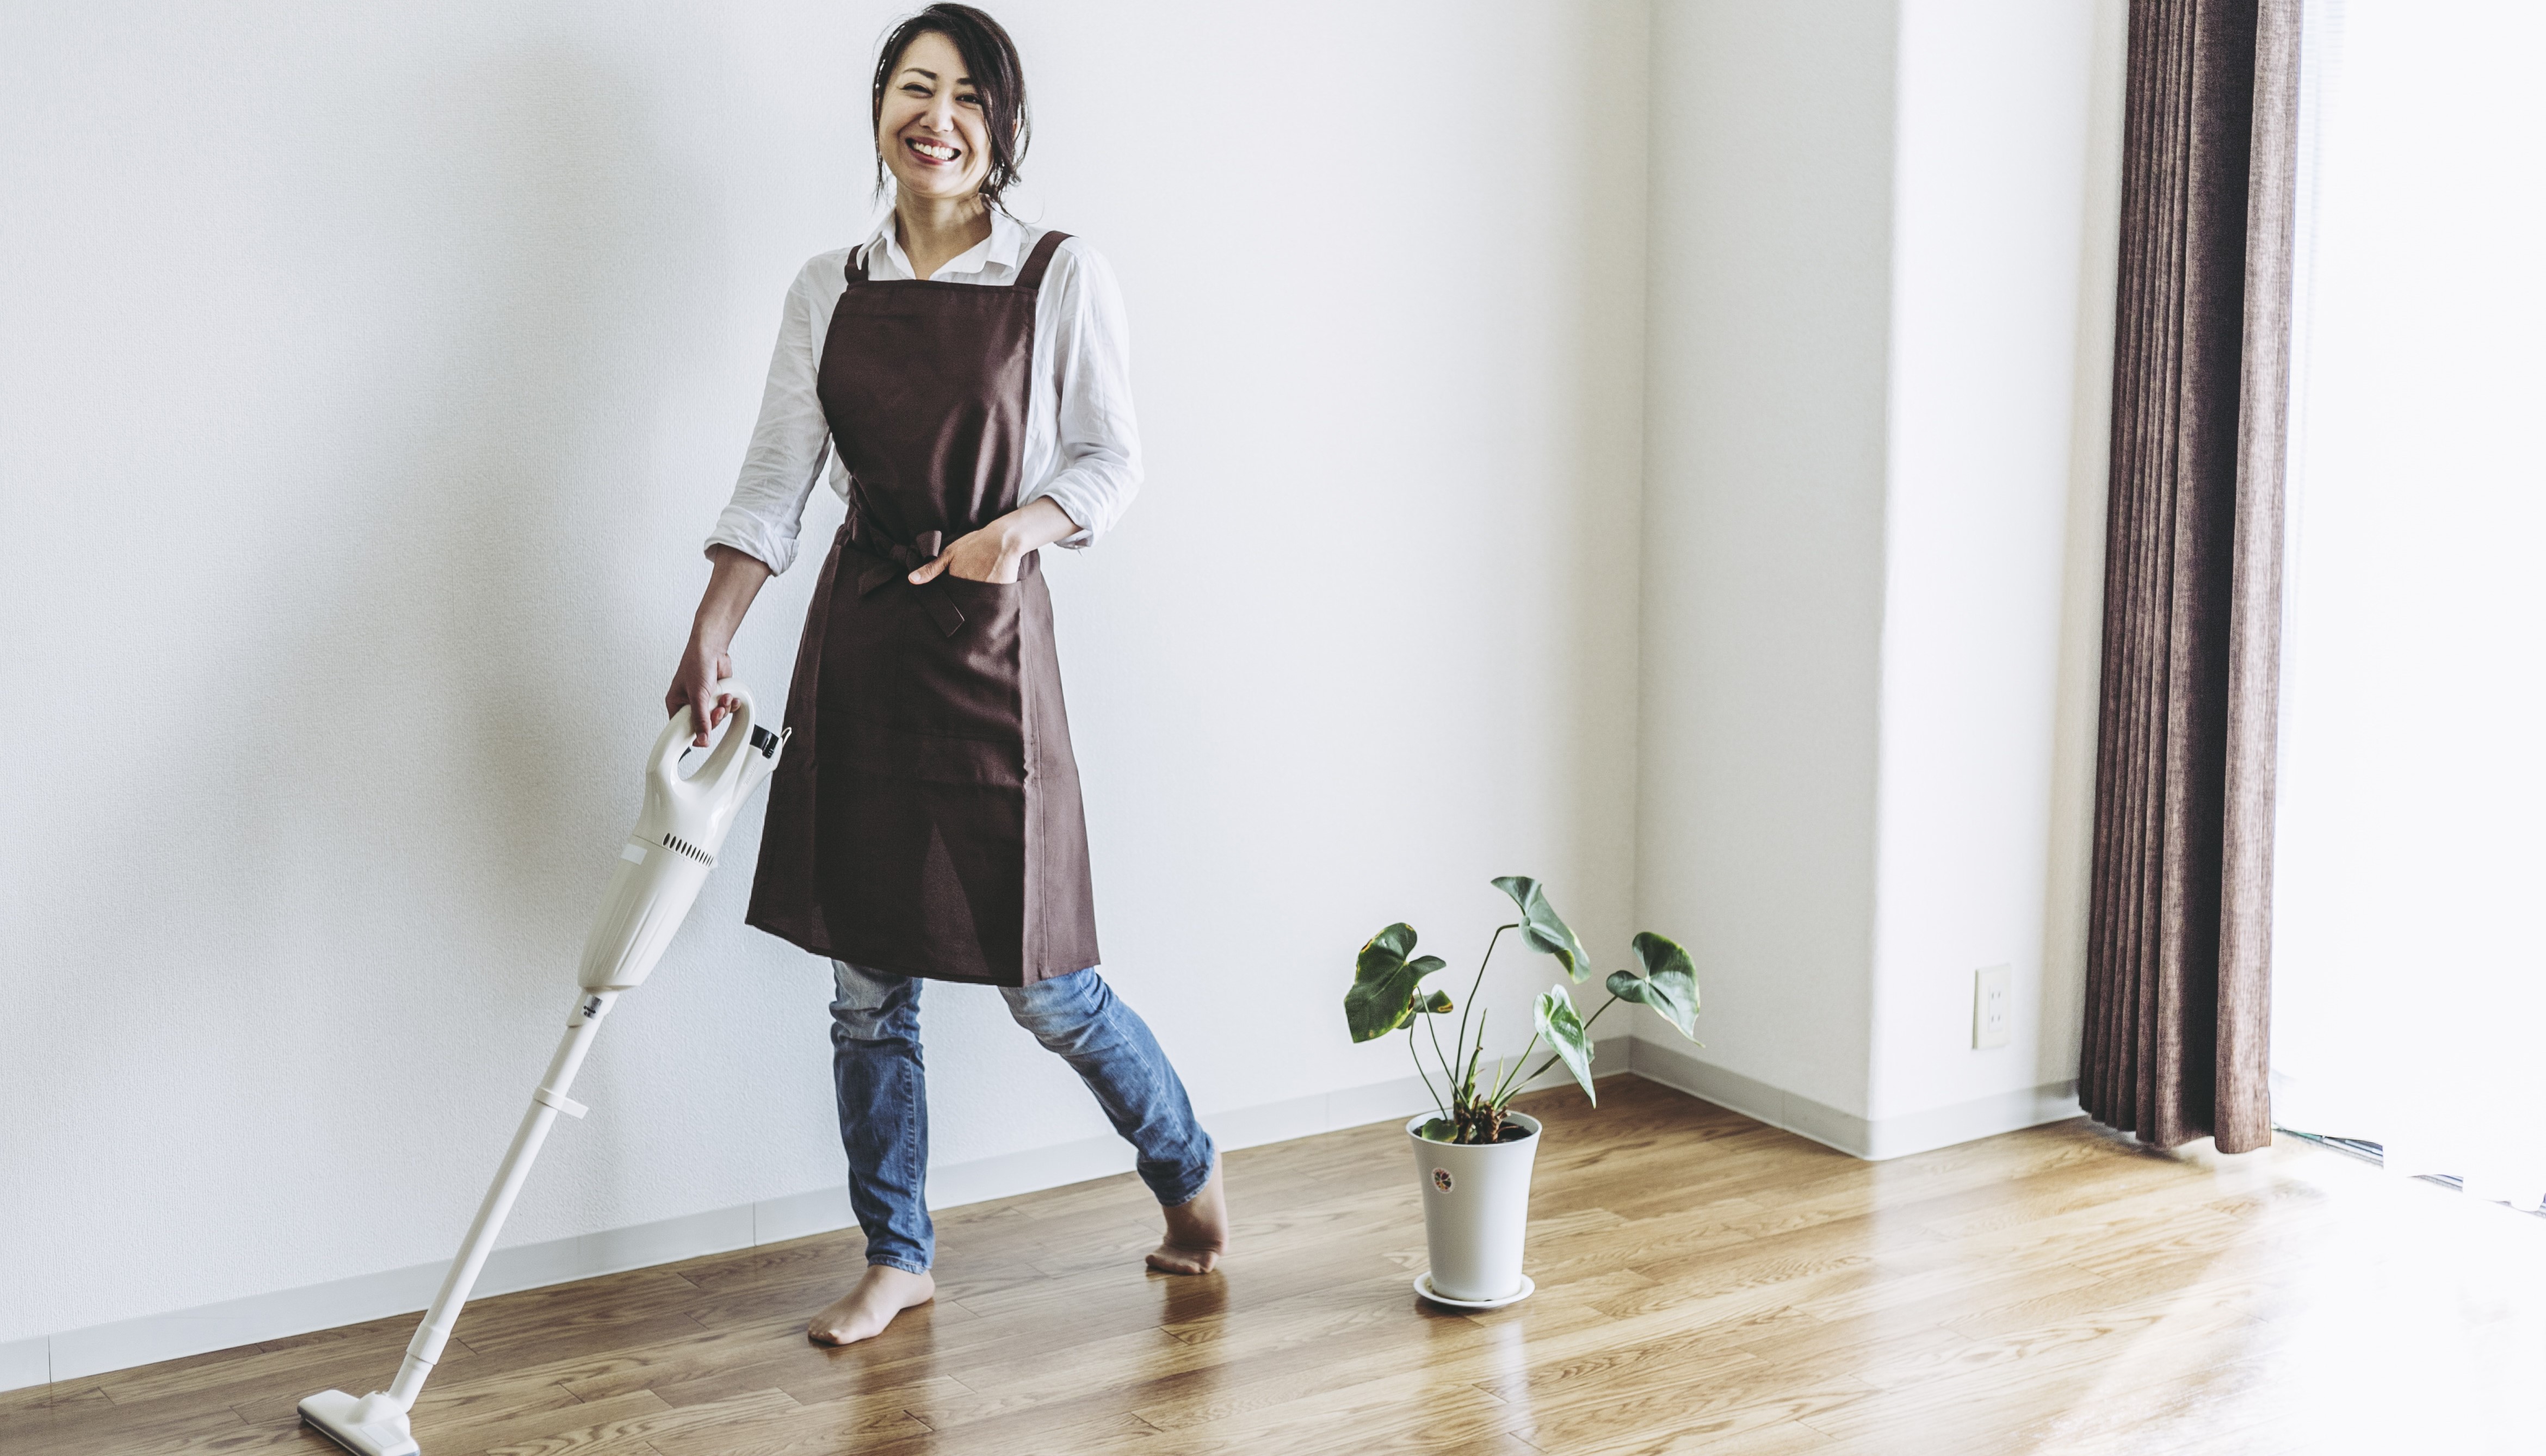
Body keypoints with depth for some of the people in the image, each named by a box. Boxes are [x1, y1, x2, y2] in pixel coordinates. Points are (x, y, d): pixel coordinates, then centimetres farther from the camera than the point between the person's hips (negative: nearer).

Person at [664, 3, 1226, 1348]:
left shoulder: (1062, 279, -4)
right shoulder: (829, 291, 6)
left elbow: (1114, 458, 0)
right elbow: (774, 478, 2)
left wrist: (1024, 525, -20)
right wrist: (707, 645, -8)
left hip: (989, 639, -4)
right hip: (857, 636, 4)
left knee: (1042, 984, 1)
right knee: (868, 982, 8)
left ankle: (1189, 1167, 29)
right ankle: (897, 1259, 23)